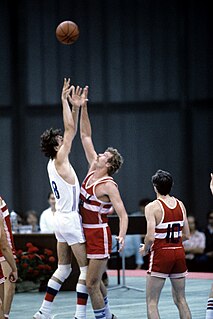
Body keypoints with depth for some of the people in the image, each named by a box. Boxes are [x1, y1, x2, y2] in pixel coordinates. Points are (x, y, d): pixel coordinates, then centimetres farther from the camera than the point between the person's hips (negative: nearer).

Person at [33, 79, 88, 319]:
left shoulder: (54, 163, 9)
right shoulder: (59, 161, -13)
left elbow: (72, 131, 14)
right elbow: (70, 129, -16)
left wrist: (75, 107, 7)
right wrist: (64, 100, -12)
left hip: (61, 218, 9)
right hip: (70, 219, -9)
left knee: (63, 268, 14)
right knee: (87, 268, -4)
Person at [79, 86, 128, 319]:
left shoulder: (109, 186, -15)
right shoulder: (92, 170, 5)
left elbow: (123, 214, -19)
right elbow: (85, 137, 8)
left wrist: (122, 235, -37)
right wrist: (83, 108, 3)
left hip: (99, 236, -8)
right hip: (87, 234, 8)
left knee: (92, 284, -7)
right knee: (94, 281, 18)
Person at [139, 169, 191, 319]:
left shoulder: (152, 207, -11)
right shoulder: (180, 205, 5)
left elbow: (151, 237, -18)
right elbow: (186, 235, 8)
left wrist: (145, 249, 2)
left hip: (161, 255, -5)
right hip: (179, 253, 5)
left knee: (152, 301, 1)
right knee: (180, 300, 16)